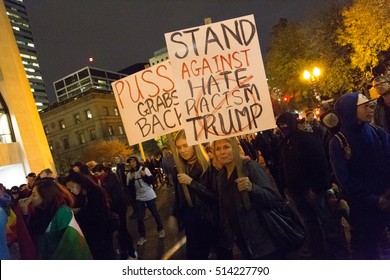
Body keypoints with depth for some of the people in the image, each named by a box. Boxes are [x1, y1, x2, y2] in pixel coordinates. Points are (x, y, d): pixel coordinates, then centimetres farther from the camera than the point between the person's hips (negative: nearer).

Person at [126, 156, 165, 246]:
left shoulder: (144, 169, -7)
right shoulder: (129, 174, 0)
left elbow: (151, 181, -12)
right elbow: (130, 187, -3)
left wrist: (144, 175, -26)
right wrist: (130, 180, -19)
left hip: (149, 196, -2)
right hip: (139, 198, 2)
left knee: (155, 213, 11)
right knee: (139, 218, 0)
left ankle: (161, 230, 31)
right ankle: (142, 236, 13)